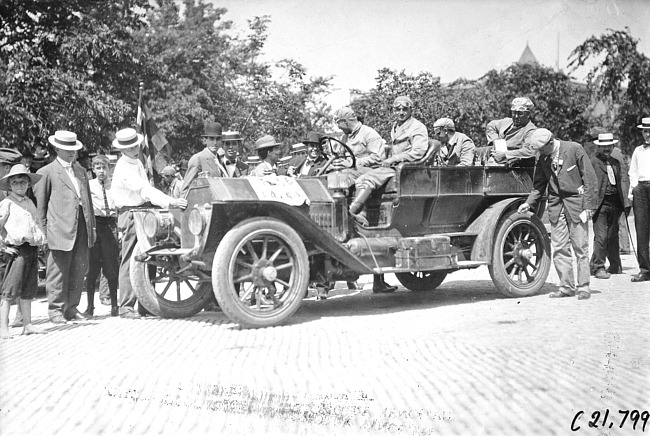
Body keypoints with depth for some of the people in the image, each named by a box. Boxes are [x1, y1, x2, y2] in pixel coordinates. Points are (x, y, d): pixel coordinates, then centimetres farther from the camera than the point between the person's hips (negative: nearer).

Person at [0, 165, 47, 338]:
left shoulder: (30, 203, 17)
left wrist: (40, 238, 16)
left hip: (32, 250, 7)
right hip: (16, 250, -7)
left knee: (28, 291, 11)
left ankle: (27, 325, 18)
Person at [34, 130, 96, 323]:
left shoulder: (81, 171, 21)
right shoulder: (46, 173, 2)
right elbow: (39, 204, 1)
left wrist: (92, 225, 17)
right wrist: (43, 231, -4)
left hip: (82, 227, 6)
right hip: (60, 227, -6)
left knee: (79, 270, 6)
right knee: (58, 270, -3)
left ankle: (71, 308, 15)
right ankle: (55, 310, 5)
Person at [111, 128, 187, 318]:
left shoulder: (137, 162, 14)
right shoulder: (124, 169, -18)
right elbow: (145, 190, -30)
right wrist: (171, 202, -38)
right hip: (131, 214, -9)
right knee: (130, 261, -8)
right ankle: (126, 307, -4)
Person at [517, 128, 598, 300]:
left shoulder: (574, 149, -10)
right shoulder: (542, 158, 4)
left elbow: (589, 178, -8)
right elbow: (539, 184, 15)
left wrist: (587, 206, -12)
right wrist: (529, 203, 1)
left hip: (576, 203, -4)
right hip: (556, 205, 5)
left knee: (580, 248, -1)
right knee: (559, 248, 3)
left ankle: (584, 287, 7)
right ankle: (567, 286, 12)